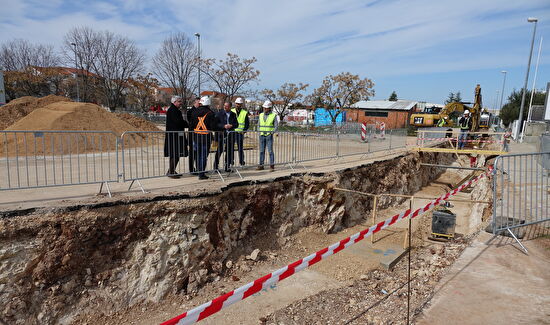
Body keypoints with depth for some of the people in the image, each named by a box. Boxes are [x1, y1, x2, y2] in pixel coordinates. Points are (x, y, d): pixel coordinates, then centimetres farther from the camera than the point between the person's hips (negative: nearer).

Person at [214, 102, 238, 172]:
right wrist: (224, 126, -18)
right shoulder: (219, 114, 1)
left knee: (230, 151, 5)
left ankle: (227, 167, 16)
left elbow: (236, 124, 10)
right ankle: (215, 167, 10)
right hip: (221, 135, -3)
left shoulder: (233, 114, 11)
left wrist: (231, 125, -11)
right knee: (219, 151, -1)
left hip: (230, 135, 4)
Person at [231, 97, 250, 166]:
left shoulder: (245, 113, 6)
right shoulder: (231, 111, 9)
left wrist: (244, 130, -7)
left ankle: (241, 162, 13)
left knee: (240, 148, 3)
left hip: (240, 132, -1)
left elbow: (247, 123, 6)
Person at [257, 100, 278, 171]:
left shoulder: (273, 115, -2)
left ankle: (272, 166, 0)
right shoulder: (261, 115, 10)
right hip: (262, 136, 4)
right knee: (262, 151, 6)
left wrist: (272, 132, -17)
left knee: (270, 151, -6)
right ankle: (261, 165, 11)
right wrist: (259, 132, 3)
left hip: (269, 136, -4)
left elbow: (276, 126, -3)